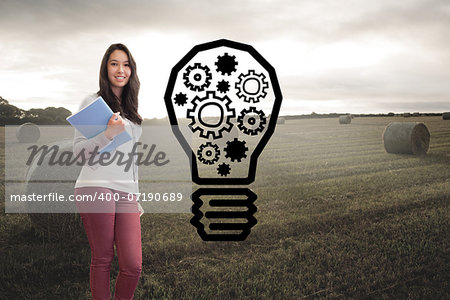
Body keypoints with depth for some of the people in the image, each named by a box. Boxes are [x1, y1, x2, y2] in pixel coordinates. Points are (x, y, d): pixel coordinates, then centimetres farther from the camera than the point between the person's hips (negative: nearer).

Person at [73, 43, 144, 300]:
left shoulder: (131, 110, 23)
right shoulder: (93, 102, 7)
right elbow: (78, 149, 0)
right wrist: (108, 134, -16)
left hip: (126, 192, 5)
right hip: (96, 188, -4)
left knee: (133, 265, -4)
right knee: (102, 260, -2)